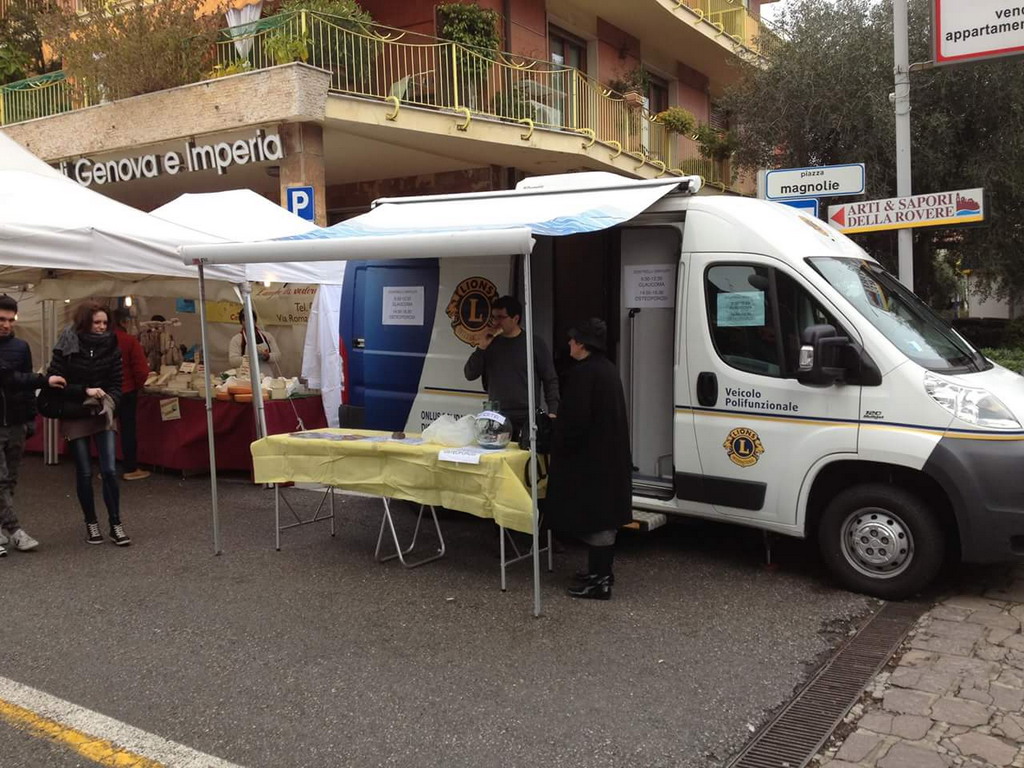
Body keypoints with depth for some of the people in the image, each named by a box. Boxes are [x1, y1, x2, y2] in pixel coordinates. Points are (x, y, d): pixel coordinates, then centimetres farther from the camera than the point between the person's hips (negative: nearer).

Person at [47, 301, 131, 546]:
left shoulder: (110, 347, -1)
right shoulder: (66, 348, -9)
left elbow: (117, 381, 2)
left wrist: (110, 401, -17)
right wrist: (85, 391, -20)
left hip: (103, 415, 2)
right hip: (75, 416, -2)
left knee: (109, 471, -5)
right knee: (85, 473, 4)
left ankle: (116, 525, 4)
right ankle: (91, 523, 20)